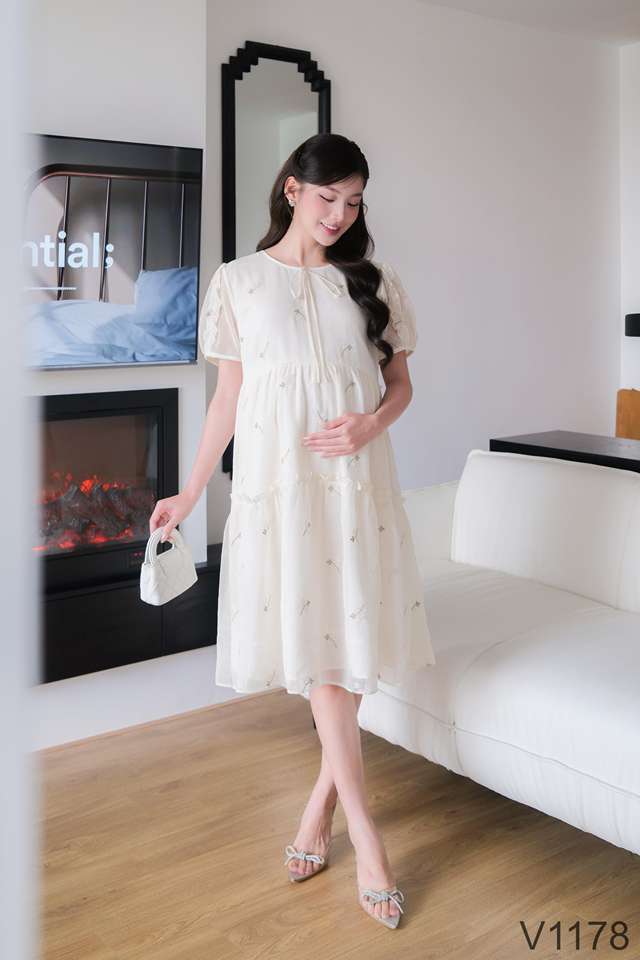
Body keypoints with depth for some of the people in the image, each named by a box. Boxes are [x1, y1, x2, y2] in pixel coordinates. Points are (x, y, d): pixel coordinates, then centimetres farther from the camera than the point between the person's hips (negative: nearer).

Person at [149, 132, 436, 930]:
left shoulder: (374, 282, 7)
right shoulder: (238, 282, 3)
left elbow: (400, 384, 11)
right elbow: (229, 395, 6)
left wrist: (370, 424, -11)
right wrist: (190, 492, 6)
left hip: (356, 481, 2)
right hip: (277, 481, -2)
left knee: (351, 636, 3)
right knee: (313, 644, -2)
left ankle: (323, 798, 24)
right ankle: (364, 833, 5)